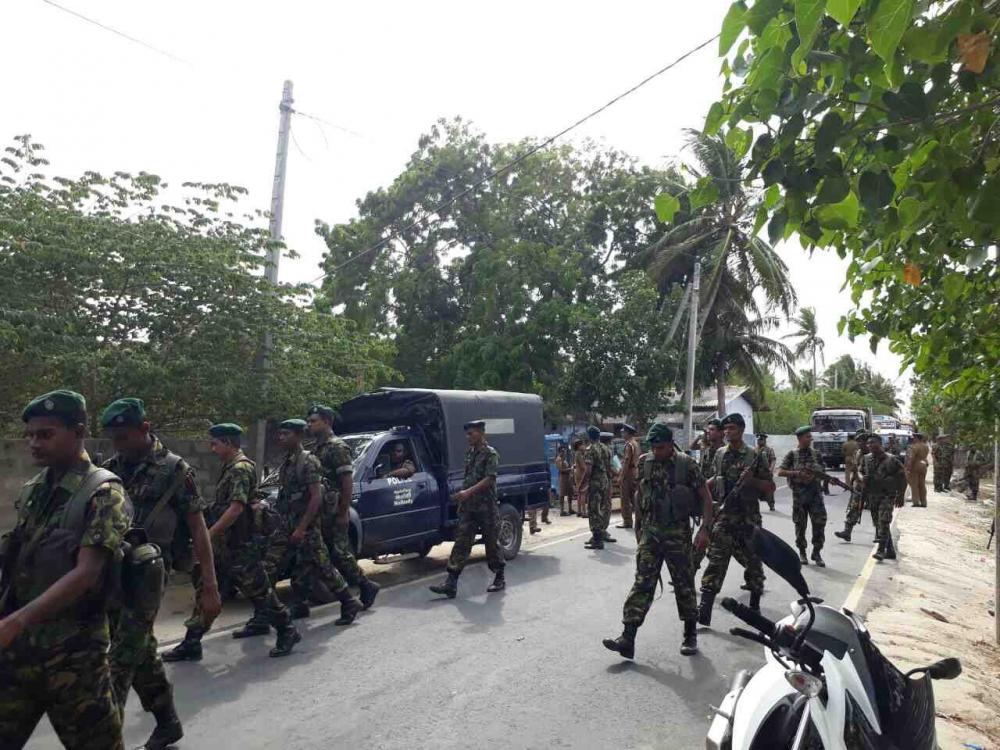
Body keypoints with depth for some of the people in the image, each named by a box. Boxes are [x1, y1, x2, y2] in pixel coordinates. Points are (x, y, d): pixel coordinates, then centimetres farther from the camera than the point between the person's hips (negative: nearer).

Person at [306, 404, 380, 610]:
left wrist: (344, 512, -19)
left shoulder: (337, 447, -11)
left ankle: (366, 586, 11)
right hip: (319, 511, 8)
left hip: (334, 511, -8)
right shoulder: (315, 447, 15)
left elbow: (347, 481, -16)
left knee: (339, 553, -3)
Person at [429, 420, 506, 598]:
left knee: (491, 543, 6)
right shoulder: (469, 453, 12)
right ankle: (451, 584, -2)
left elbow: (489, 479, -19)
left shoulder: (491, 454, -10)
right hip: (468, 508, 6)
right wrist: (461, 495, 15)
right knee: (461, 543, 0)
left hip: (486, 508, -6)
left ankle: (500, 579, 24)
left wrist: (468, 492, -28)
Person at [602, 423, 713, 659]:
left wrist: (704, 529, -14)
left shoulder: (687, 465, -10)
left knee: (684, 584, 8)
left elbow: (706, 497, -6)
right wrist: (640, 523, 16)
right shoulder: (645, 462, 2)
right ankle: (628, 638, -5)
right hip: (650, 531, 3)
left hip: (677, 533, -3)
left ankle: (690, 635, 26)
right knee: (642, 582, -2)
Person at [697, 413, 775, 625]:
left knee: (752, 560, 11)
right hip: (724, 515, 2)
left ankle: (755, 604, 33)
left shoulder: (754, 456, -5)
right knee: (716, 560, -6)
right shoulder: (720, 454, 7)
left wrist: (751, 480, -19)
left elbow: (771, 486, -2)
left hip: (748, 518, -2)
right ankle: (704, 611, -9)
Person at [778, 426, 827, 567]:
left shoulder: (816, 454, 7)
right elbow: (780, 472, -4)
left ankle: (816, 552, 10)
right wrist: (797, 473, -16)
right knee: (800, 524, 6)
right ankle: (802, 553, 19)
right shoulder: (792, 455, -1)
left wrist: (813, 476, -9)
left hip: (815, 493, 2)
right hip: (799, 494, -2)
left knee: (819, 523, -4)